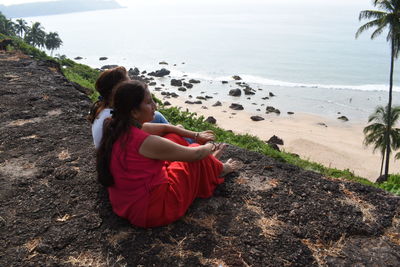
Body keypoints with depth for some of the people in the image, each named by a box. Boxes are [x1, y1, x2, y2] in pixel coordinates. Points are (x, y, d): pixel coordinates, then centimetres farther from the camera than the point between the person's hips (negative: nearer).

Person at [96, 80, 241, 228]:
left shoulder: (117, 128, -4)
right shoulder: (145, 142, -31)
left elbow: (165, 128, 8)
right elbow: (195, 154, -17)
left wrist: (196, 135, 12)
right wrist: (210, 146, 4)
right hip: (151, 211, -8)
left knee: (174, 137, 12)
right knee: (198, 156, 4)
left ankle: (210, 162, 34)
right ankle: (220, 169, 37)